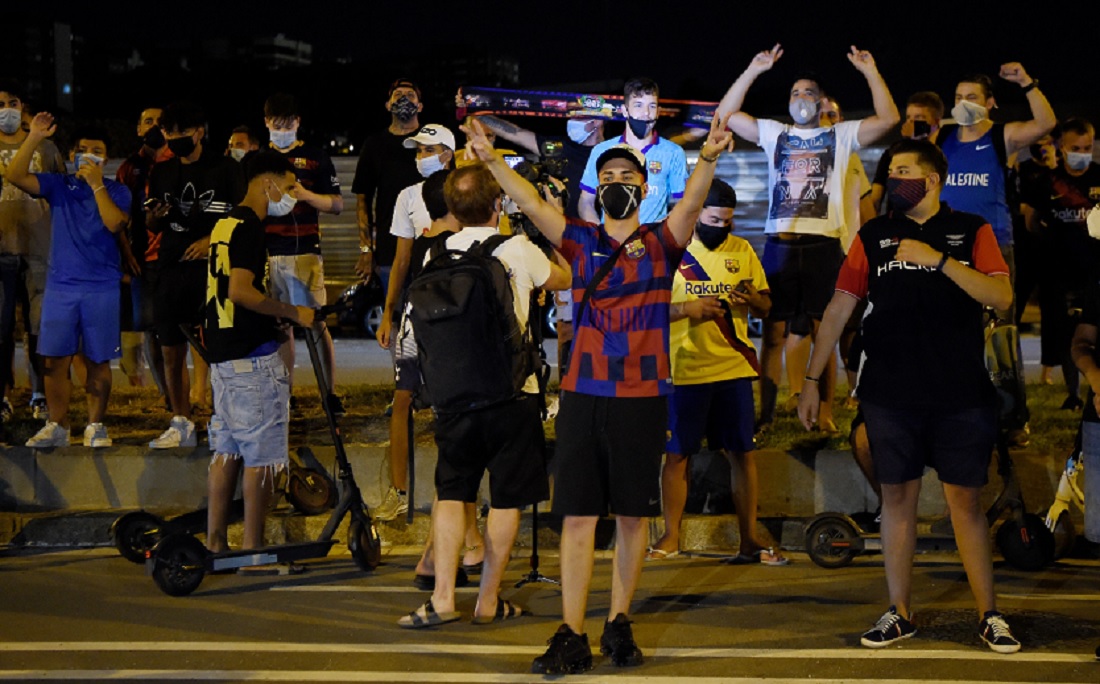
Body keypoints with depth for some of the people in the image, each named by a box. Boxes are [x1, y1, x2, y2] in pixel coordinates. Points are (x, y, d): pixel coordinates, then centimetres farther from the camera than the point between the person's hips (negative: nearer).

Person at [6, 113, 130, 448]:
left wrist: (96, 184, -13)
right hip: (60, 285, 2)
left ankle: (95, 426, 12)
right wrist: (34, 138, -14)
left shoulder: (116, 191, 4)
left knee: (98, 360, 3)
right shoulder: (58, 185, 8)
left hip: (102, 288, -1)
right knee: (54, 359, 0)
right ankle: (57, 426, 8)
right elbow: (15, 176, -7)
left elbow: (115, 223, -15)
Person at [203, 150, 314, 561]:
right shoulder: (249, 227, -15)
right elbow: (240, 290, -24)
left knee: (227, 451, 13)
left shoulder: (225, 223, 16)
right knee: (261, 455, -4)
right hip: (252, 356, -10)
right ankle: (253, 550, -1)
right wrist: (293, 313, -18)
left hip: (222, 352, 10)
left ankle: (214, 543, 16)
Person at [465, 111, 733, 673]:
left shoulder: (661, 243, 4)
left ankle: (619, 624, 17)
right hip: (582, 395, 1)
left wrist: (707, 160, -33)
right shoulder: (581, 241, 9)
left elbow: (691, 203, -14)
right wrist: (492, 161, -17)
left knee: (632, 515, 6)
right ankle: (572, 637, 0)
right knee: (577, 515, -1)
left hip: (641, 397, -1)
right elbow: (532, 205, -2)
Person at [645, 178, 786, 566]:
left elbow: (765, 309, 13)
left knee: (743, 453, 2)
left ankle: (749, 540, 7)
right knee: (676, 454, 2)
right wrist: (687, 308, -18)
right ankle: (670, 537, 13)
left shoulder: (742, 251, 10)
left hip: (734, 369, 3)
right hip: (684, 370, -3)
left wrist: (753, 298, -10)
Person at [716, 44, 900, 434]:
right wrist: (753, 71, 4)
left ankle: (825, 416, 5)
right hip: (779, 243, 2)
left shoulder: (840, 135, 10)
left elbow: (888, 118, -2)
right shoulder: (774, 133, 15)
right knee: (773, 332, 2)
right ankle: (765, 413, 7)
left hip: (824, 245, -2)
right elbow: (726, 114, 9)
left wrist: (870, 72, -5)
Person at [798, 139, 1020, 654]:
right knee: (897, 499, 6)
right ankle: (899, 614, 15)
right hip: (890, 394, 2)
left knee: (966, 500, 2)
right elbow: (838, 309, 8)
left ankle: (988, 615, 10)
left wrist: (938, 259, -19)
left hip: (960, 394, -2)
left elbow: (1001, 296, -9)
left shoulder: (970, 231, 4)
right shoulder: (873, 235, 8)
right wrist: (812, 380, 5)